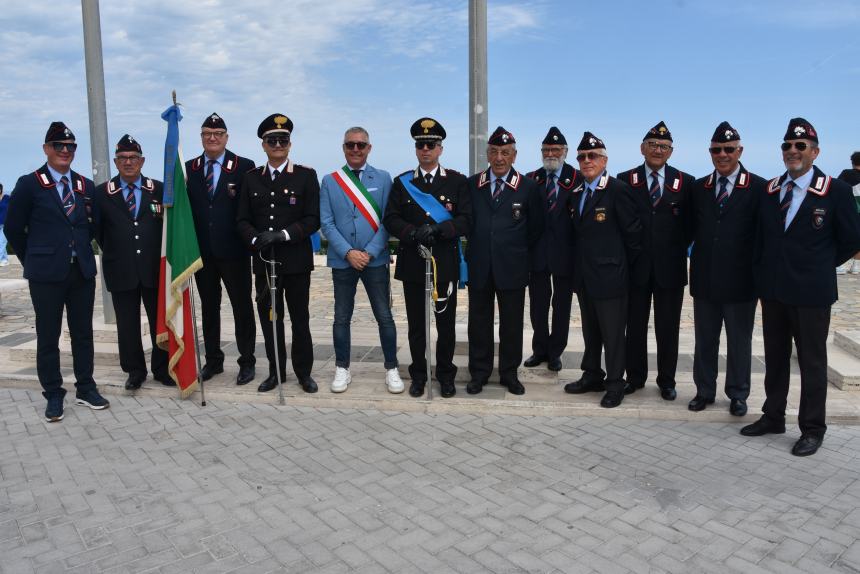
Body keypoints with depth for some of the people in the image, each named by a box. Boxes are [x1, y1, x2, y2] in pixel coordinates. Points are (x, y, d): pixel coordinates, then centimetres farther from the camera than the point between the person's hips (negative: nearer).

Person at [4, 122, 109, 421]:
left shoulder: (86, 186, 8)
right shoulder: (29, 184, -2)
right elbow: (14, 228, 3)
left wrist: (78, 249, 12)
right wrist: (34, 260, 7)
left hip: (82, 270, 3)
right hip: (47, 274, -3)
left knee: (83, 332, 10)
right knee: (48, 336, 5)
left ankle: (85, 389, 21)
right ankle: (53, 395, 16)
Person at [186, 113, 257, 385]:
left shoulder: (244, 167, -4)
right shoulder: (188, 168, 8)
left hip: (233, 251, -4)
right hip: (202, 251, 4)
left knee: (242, 307, 6)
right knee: (209, 308, 14)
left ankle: (247, 362, 18)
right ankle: (213, 360, 27)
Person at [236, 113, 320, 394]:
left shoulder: (306, 175, 0)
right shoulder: (251, 178, 10)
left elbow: (313, 219, -6)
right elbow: (243, 220, 8)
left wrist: (284, 234, -18)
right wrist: (256, 239, -12)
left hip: (296, 260, -3)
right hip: (264, 260, 3)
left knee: (300, 318, 5)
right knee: (269, 317, 9)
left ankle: (303, 371, 19)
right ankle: (276, 371, 23)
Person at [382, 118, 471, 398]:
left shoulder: (457, 181, 3)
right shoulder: (402, 182, 7)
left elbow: (465, 220, -5)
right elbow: (390, 219, 0)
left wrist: (437, 229, -20)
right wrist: (413, 233, -18)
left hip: (446, 264, -1)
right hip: (412, 265, 1)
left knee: (446, 323, 7)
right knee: (416, 323, 9)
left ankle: (446, 375, 23)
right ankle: (418, 374, 24)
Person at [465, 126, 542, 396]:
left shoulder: (528, 187, -1)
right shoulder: (471, 184, 3)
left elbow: (536, 227, 7)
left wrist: (518, 250, 7)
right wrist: (475, 246, 6)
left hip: (512, 268, -1)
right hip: (478, 266, 1)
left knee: (512, 323, 8)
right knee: (479, 322, 9)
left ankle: (509, 373, 22)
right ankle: (479, 373, 21)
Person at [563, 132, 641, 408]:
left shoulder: (618, 190, -11)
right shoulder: (576, 193, 12)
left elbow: (633, 232, -11)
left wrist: (623, 265, -4)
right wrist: (580, 266, 9)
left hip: (609, 276, -7)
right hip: (584, 276, 7)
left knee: (613, 334, 3)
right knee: (590, 331, 17)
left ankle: (615, 384, 15)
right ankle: (592, 376, 30)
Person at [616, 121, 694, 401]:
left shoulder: (686, 182, 2)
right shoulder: (625, 179, 2)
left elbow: (690, 224, 5)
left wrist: (678, 250, -2)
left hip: (670, 267, 0)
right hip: (636, 266, 0)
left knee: (668, 328, 8)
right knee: (635, 326, 10)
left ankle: (667, 380, 23)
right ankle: (635, 377, 24)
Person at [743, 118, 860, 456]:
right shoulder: (769, 190, 6)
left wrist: (820, 265, 4)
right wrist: (763, 273, 7)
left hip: (811, 292, -5)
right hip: (773, 289, 5)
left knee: (812, 361, 5)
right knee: (774, 358, 14)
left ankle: (812, 429, 17)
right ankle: (773, 417, 27)